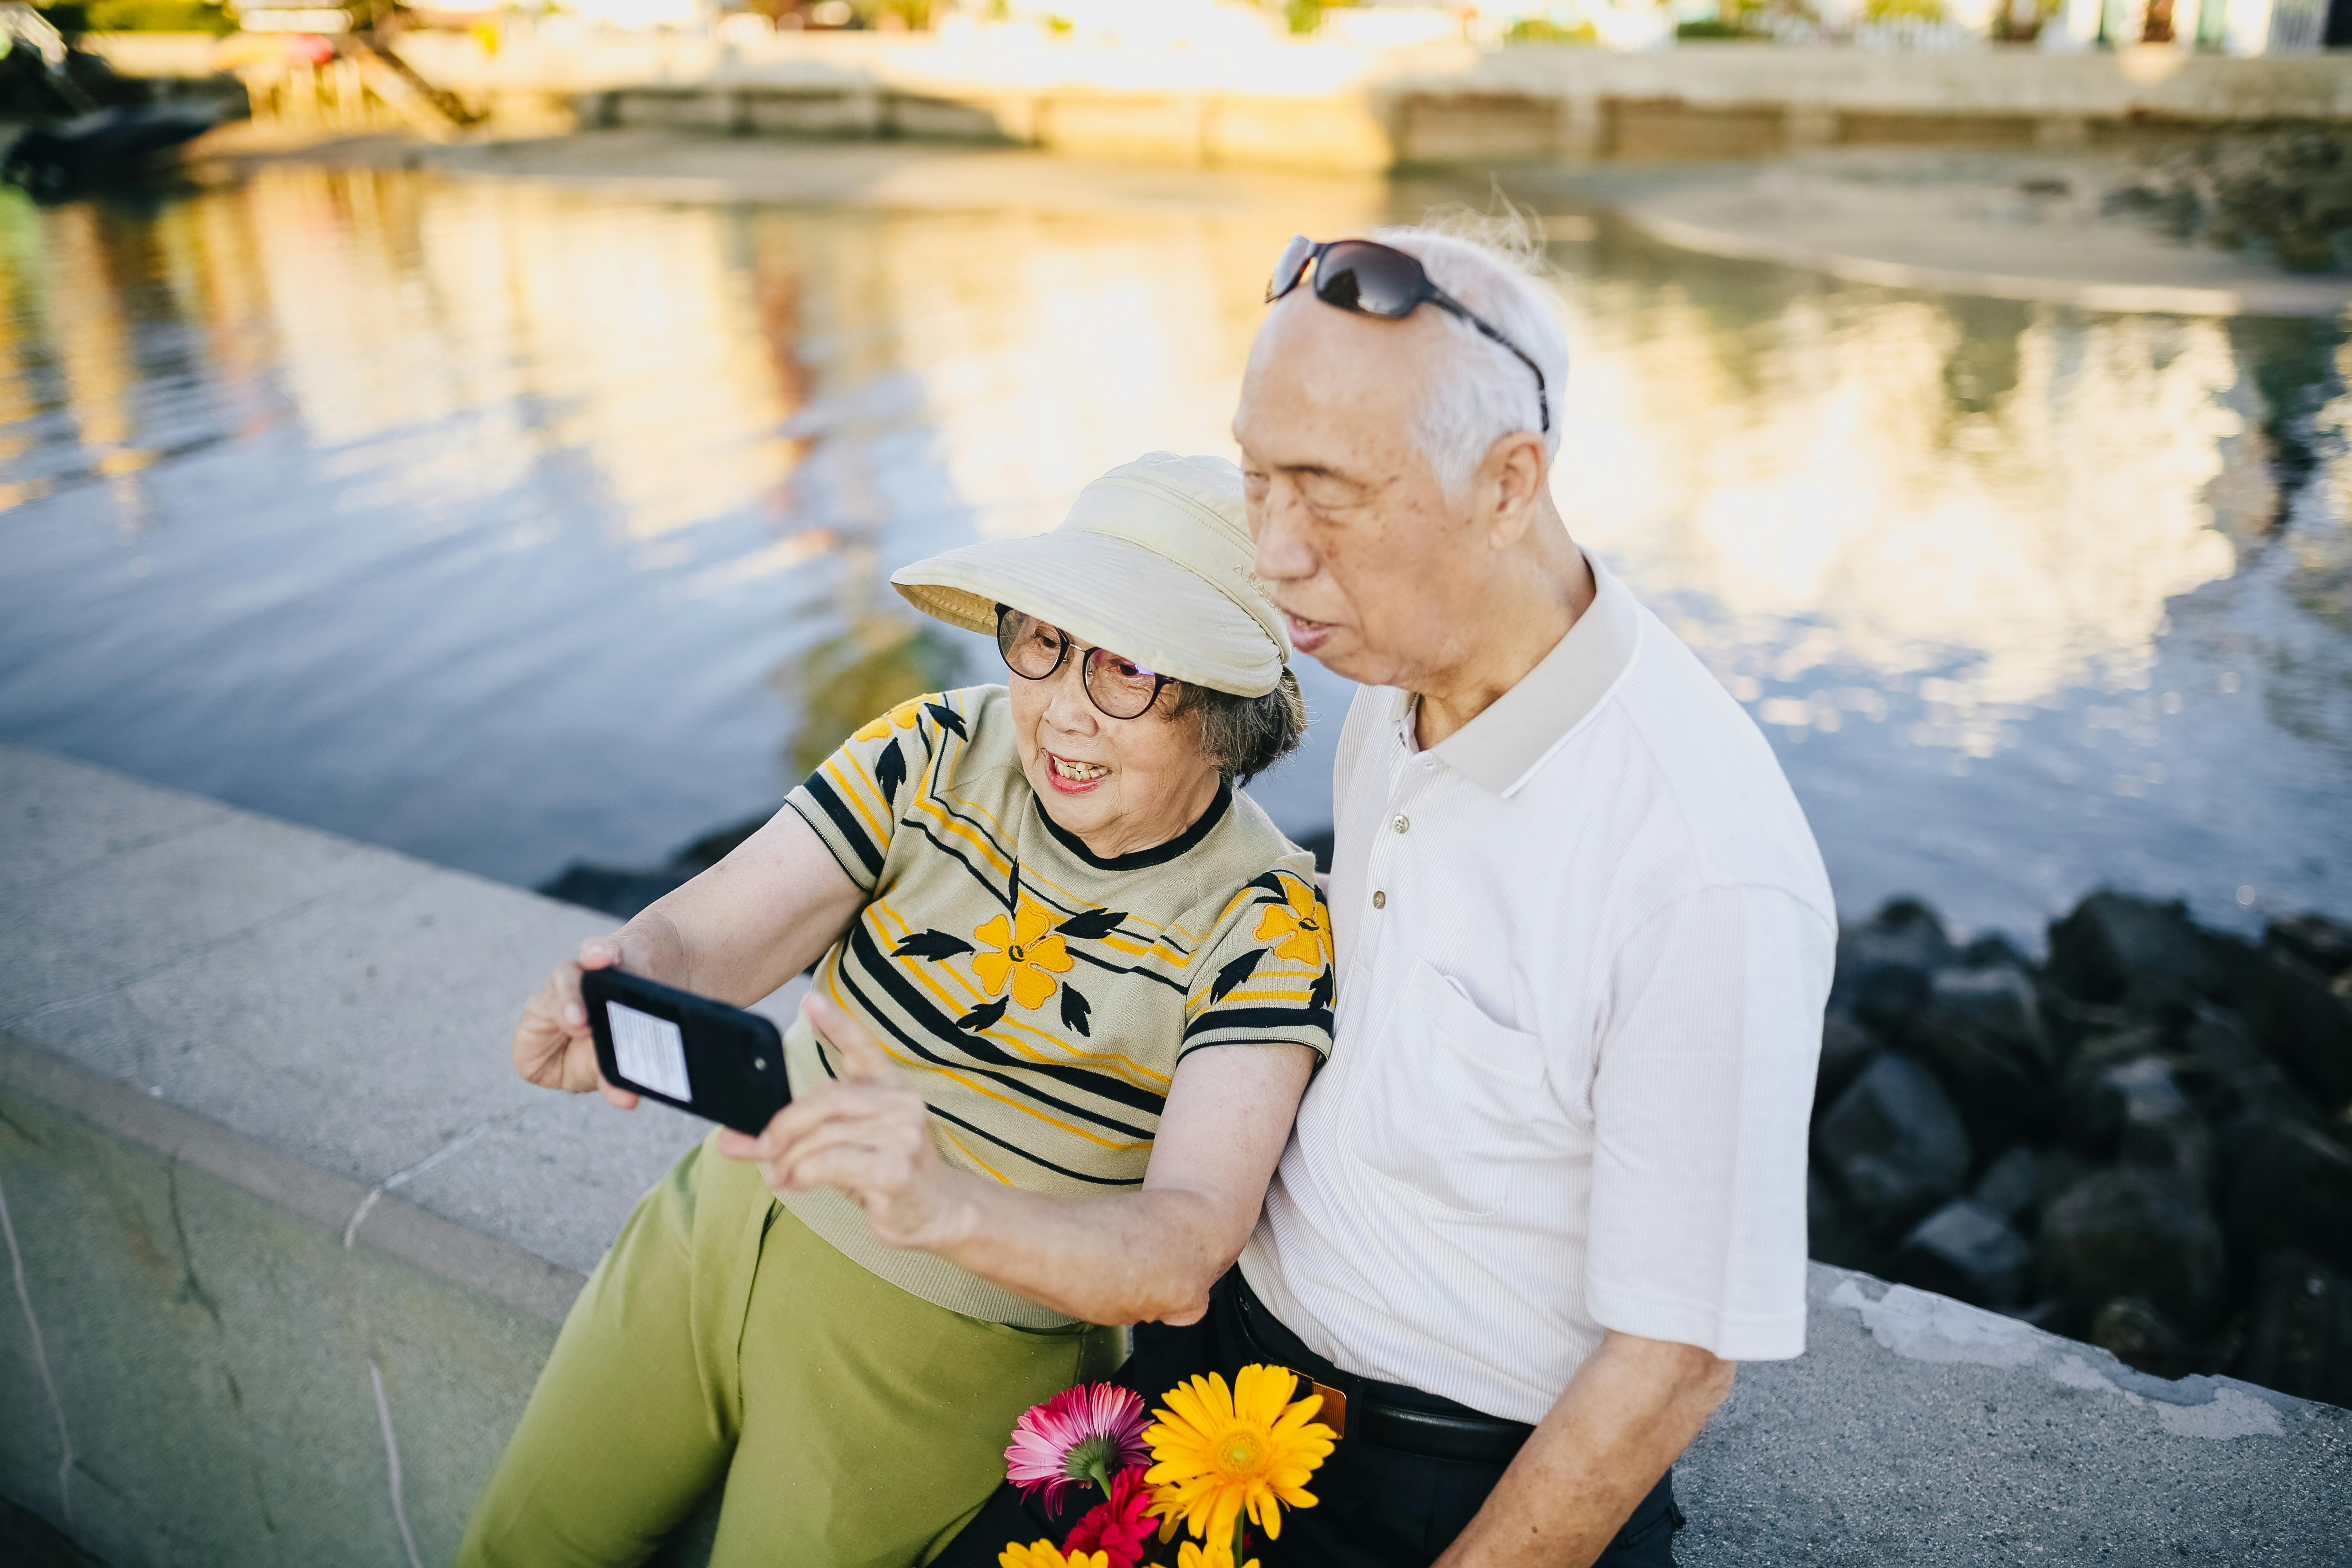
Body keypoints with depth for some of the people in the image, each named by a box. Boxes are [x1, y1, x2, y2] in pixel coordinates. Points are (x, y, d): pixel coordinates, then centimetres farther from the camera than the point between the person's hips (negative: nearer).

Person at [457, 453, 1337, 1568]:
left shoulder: (1265, 922, -22)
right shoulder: (940, 753, -12)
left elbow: (1185, 1254, -32)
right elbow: (695, 935, -19)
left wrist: (950, 1208, -52)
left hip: (939, 1362, -3)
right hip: (724, 1227, 4)